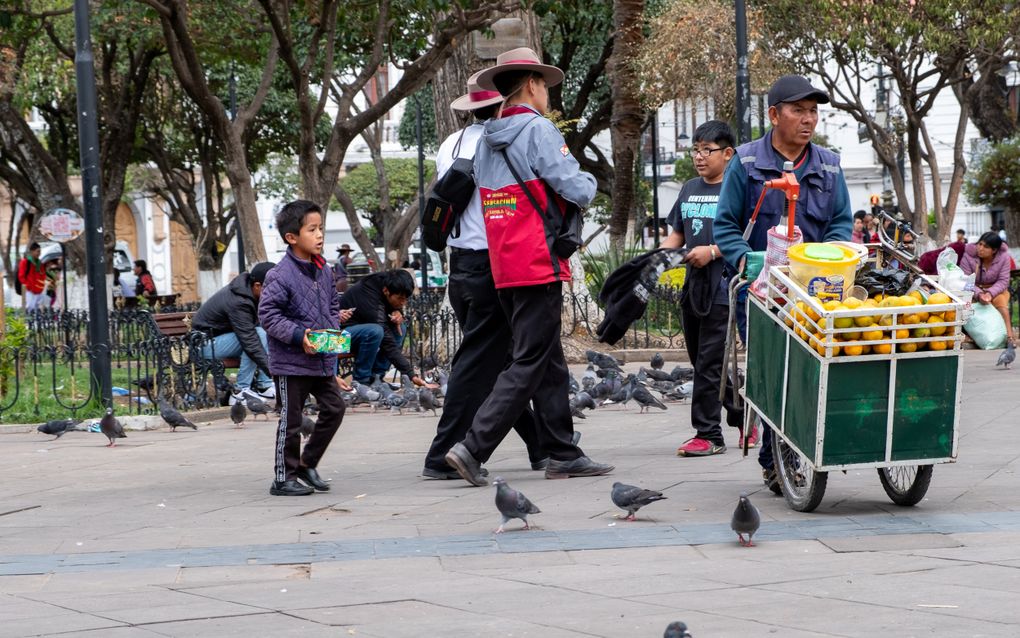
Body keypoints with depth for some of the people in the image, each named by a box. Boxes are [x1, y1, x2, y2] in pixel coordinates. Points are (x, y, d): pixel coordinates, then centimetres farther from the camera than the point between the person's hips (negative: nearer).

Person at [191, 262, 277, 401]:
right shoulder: (238, 302, -29)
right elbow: (250, 340, -32)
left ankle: (265, 385, -3)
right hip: (206, 343, -10)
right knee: (259, 335, -25)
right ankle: (241, 391, -22)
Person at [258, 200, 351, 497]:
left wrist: (332, 331, 2)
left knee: (334, 408, 9)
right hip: (291, 361, -7)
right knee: (291, 419, 0)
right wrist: (298, 336, -25)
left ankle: (307, 463, 24)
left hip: (323, 359, 7)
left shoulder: (324, 271, 8)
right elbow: (268, 315, -17)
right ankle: (284, 477, 10)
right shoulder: (280, 276, -16)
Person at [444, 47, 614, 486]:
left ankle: (561, 454, 17)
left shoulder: (486, 141, 14)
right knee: (529, 363, -7)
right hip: (539, 264, -9)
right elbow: (578, 192, -15)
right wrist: (587, 182, 8)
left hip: (502, 268, 9)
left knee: (549, 362, 14)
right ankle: (473, 447, -13)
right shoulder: (537, 129, -11)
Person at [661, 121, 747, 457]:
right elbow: (677, 234, 20)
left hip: (722, 287, -8)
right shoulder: (690, 189, 16)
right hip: (692, 285, 8)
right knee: (704, 362, 12)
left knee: (709, 363, -7)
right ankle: (743, 415, 23)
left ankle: (708, 434, -2)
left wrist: (713, 251, -20)